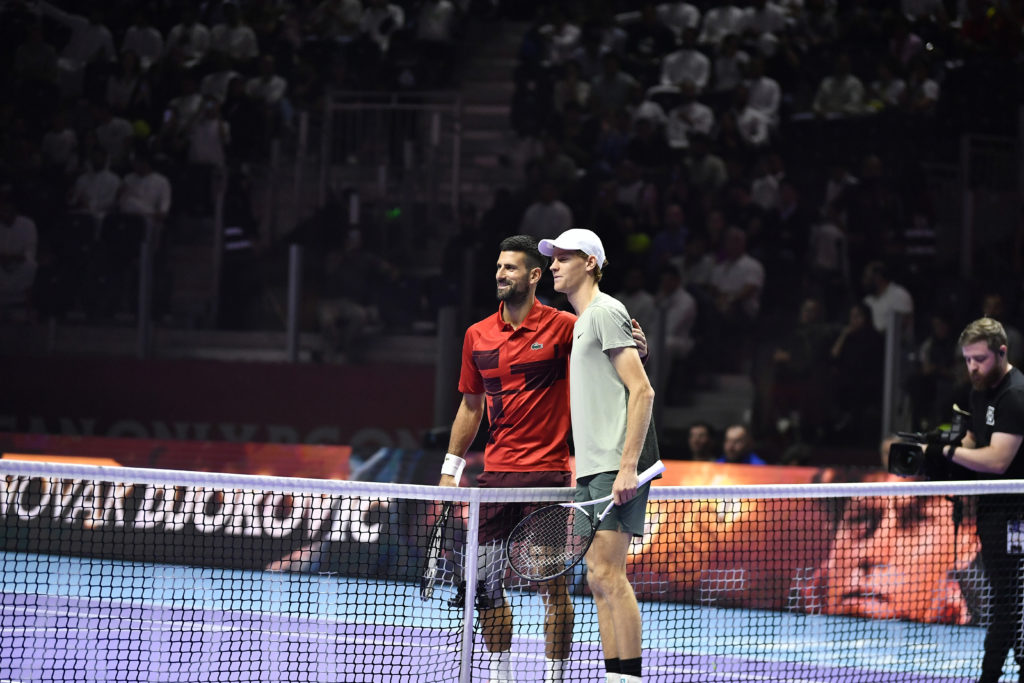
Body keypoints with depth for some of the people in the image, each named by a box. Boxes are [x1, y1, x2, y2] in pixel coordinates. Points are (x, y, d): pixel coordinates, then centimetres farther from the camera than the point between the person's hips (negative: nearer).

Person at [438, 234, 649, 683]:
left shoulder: (562, 326, -5)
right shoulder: (477, 335, 9)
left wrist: (638, 344, -32)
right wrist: (451, 467, 16)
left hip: (548, 474, -4)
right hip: (496, 474, 5)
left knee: (553, 585, -4)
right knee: (487, 581, 5)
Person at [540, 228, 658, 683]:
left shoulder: (606, 313, -7)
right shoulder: (582, 321, 22)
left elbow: (642, 391, -15)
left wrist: (627, 466, -21)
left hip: (616, 469, -10)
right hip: (592, 472, 10)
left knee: (606, 572, -14)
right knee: (599, 578, 6)